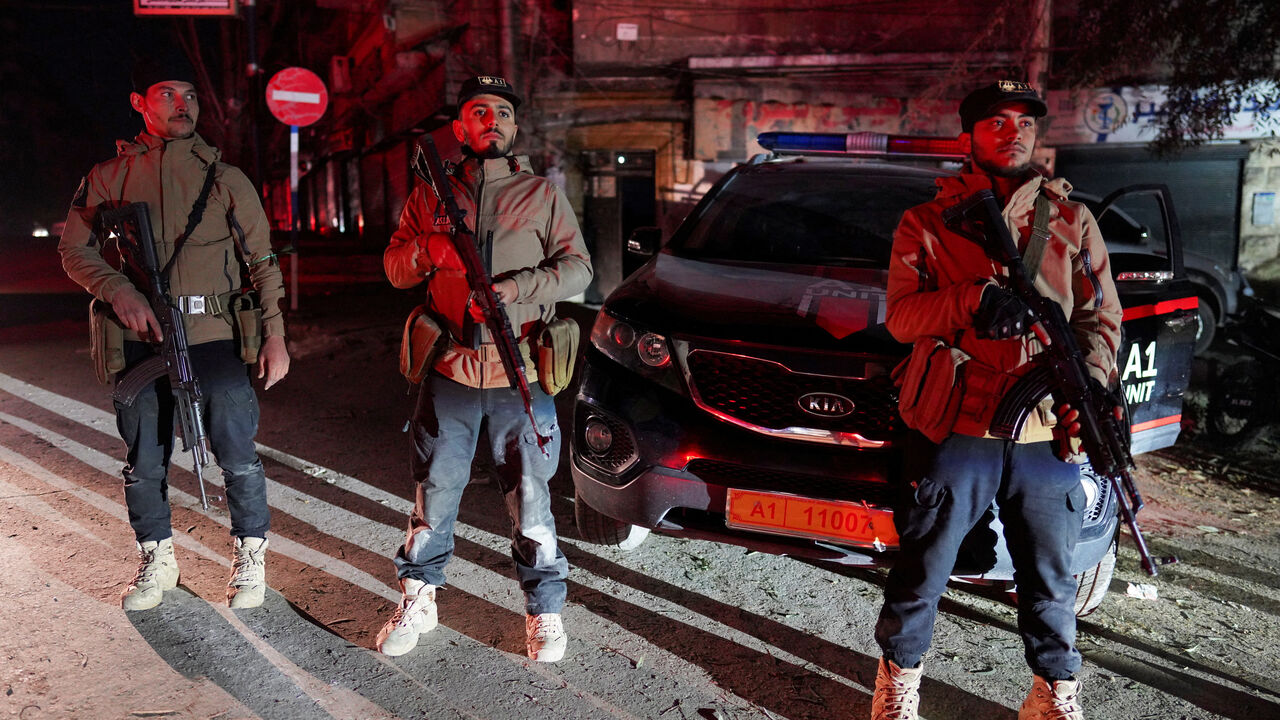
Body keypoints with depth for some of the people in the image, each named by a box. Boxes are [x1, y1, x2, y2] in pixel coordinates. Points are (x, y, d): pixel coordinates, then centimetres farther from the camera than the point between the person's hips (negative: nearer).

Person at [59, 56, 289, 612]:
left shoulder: (224, 178, 6)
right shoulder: (109, 177, 8)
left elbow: (262, 262, 5)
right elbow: (75, 250, 9)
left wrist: (274, 334, -4)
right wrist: (119, 290, -11)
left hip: (214, 337, -1)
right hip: (141, 338, 2)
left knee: (237, 455, -3)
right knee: (143, 462, 11)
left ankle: (250, 557, 17)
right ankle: (156, 562, 29)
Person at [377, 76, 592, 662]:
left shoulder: (542, 194, 8)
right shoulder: (431, 194, 12)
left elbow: (577, 266, 1)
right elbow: (394, 268, 11)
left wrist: (517, 288, -15)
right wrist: (426, 251, -12)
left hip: (521, 375, -1)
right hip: (449, 370, 2)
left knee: (530, 497, 4)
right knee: (435, 490, 10)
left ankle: (545, 609, 19)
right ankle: (418, 599, 27)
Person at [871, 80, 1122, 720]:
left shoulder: (1073, 221, 13)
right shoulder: (927, 223, 6)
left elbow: (1102, 317, 11)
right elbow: (899, 314, -5)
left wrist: (1088, 380, -8)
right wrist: (971, 302, -23)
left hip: (1049, 435, 3)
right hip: (957, 431, -2)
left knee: (1050, 578, 14)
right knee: (922, 571, 6)